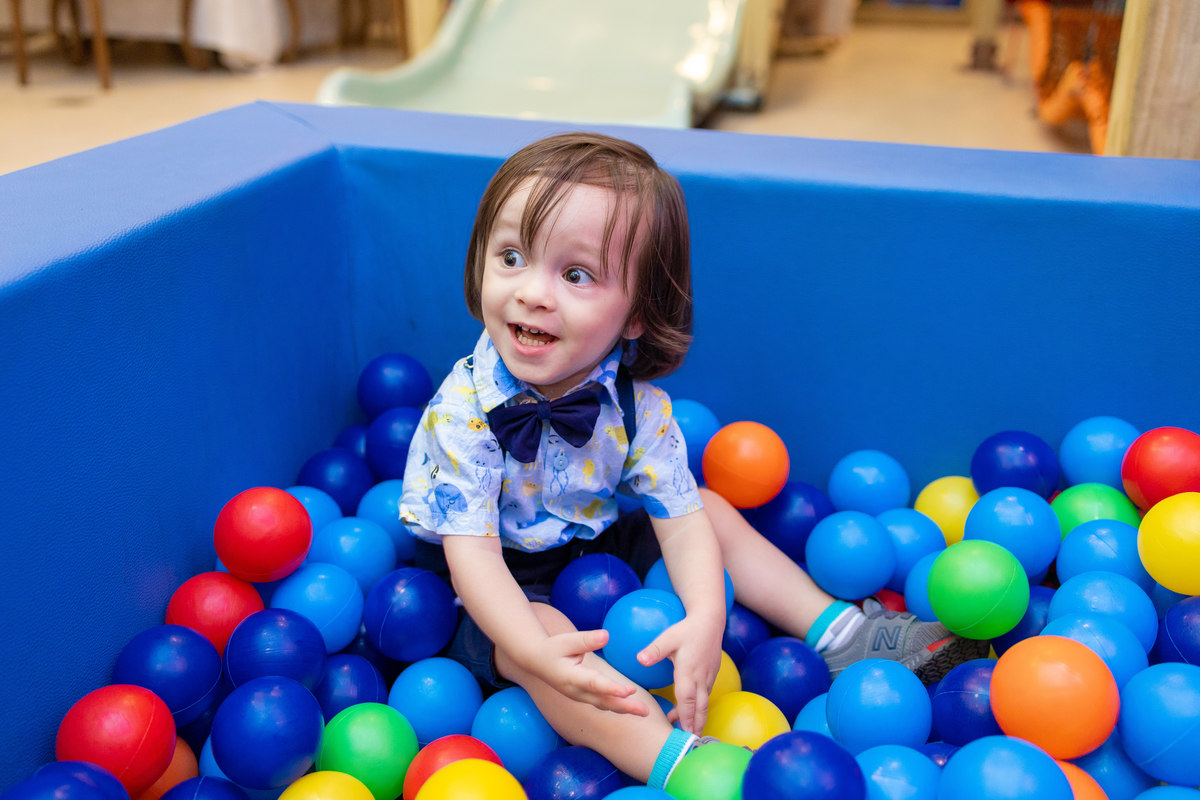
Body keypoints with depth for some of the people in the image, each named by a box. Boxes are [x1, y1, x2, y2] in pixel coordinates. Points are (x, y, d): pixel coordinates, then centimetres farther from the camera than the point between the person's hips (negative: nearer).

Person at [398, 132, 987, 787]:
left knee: (710, 509, 1)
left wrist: (704, 617, -36)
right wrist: (538, 652, -45)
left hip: (595, 548, 5)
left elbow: (679, 518, -16)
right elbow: (470, 548, -31)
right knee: (543, 632, -35)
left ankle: (837, 630, 5)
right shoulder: (463, 408, -28)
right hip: (498, 588, -5)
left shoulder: (635, 402, -17)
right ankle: (679, 762, -44)